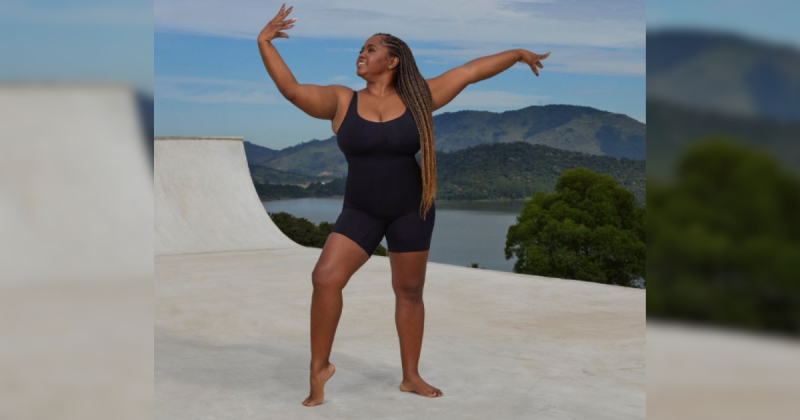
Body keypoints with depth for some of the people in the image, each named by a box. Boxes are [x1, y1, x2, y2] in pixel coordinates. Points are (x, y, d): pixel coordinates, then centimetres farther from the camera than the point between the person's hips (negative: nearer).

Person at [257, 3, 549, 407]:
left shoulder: (418, 96, -2)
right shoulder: (341, 101, -3)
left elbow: (471, 71, 4)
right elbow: (291, 89, -15)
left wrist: (517, 53, 11)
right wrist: (264, 43, -21)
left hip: (410, 210, 1)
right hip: (360, 212, 0)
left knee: (409, 291, 7)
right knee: (325, 279, -17)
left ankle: (411, 377, 21)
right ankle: (320, 367, -2)